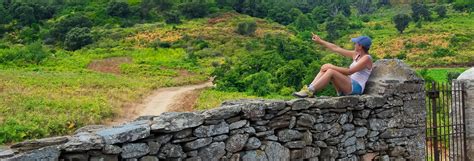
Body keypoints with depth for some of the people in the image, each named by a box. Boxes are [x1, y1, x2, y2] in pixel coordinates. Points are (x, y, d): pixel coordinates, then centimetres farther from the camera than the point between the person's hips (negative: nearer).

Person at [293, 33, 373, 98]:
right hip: (349, 85, 8)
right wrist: (320, 41, 18)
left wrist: (331, 67, -18)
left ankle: (309, 92, -28)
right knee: (326, 67, -7)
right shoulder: (356, 54, 13)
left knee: (331, 71, -28)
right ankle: (309, 88, -18)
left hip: (355, 88, -8)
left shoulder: (367, 58, -11)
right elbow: (336, 48, 17)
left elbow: (349, 71, -21)